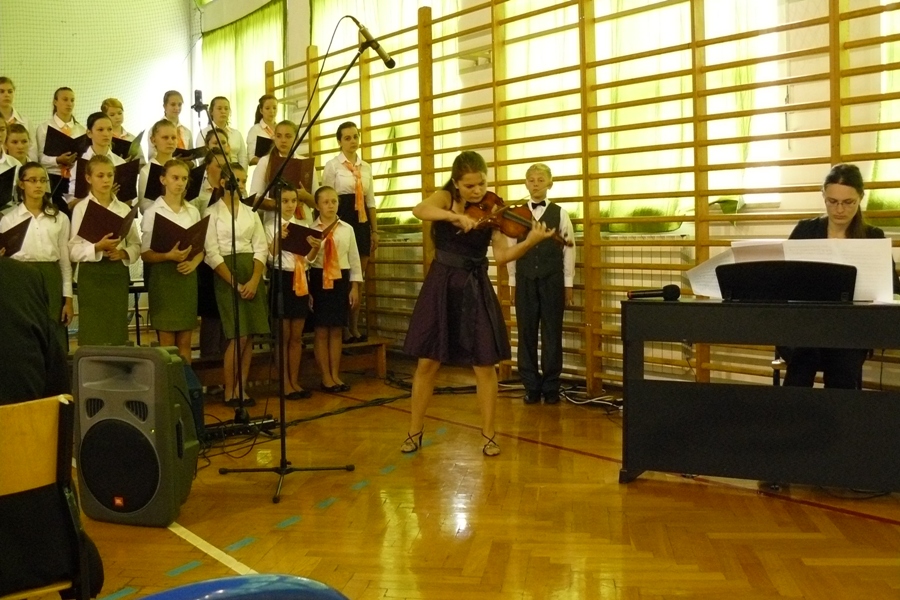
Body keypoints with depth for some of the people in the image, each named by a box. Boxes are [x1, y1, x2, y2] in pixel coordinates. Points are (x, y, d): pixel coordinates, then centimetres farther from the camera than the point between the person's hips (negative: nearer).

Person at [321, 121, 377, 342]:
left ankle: (354, 328, 15)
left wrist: (374, 230, 12)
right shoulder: (332, 165, -2)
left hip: (362, 222, 5)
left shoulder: (366, 167, 12)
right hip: (342, 220, -5)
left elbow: (370, 200, 14)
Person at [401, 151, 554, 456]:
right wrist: (455, 215, -37)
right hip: (441, 286, 0)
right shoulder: (445, 198, -1)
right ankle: (415, 432, 18)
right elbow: (420, 210, -23)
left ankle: (489, 435, 14)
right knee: (427, 362, 4)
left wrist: (530, 241, -27)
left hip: (476, 289, 0)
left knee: (484, 364, 0)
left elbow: (502, 256, -11)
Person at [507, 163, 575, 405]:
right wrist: (512, 282, 4)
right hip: (525, 281, 1)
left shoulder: (560, 213, 2)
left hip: (553, 281, -1)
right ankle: (531, 386, 13)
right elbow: (510, 249, 5)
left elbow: (569, 250, 2)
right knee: (526, 334, 4)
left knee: (552, 335, 4)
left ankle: (551, 387, 14)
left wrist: (569, 284, -1)